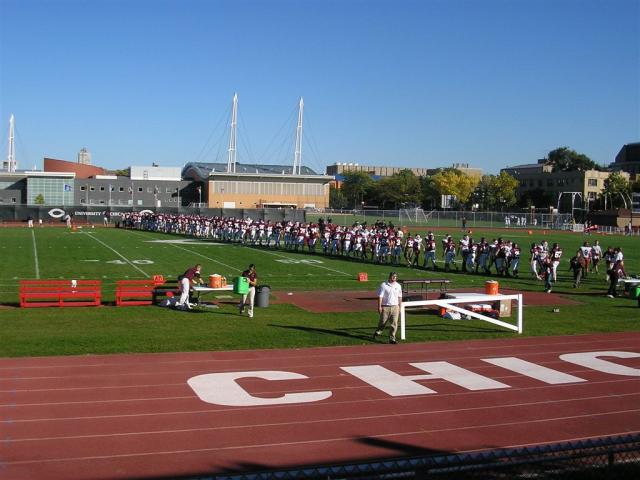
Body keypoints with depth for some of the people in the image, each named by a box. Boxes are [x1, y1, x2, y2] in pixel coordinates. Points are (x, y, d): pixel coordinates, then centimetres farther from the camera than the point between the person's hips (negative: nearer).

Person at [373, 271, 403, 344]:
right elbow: (380, 296, -6)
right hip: (385, 307, -3)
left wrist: (399, 307, 12)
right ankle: (377, 333, 30)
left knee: (394, 324, -3)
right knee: (383, 322, 5)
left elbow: (399, 297, 16)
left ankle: (392, 338, 2)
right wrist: (379, 306, -12)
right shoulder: (383, 285, -4)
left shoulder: (398, 286, 10)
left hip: (395, 307, 3)